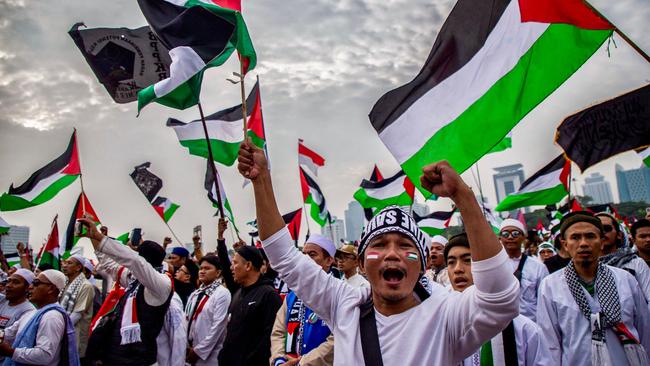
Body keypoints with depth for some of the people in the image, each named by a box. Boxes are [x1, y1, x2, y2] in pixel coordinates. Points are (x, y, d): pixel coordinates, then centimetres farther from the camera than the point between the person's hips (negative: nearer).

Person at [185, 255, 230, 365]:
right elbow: (188, 320, 11)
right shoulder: (196, 294, 10)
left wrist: (199, 351, -14)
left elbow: (218, 326, -17)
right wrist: (187, 346, 0)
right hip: (191, 351, 6)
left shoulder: (223, 294, -12)